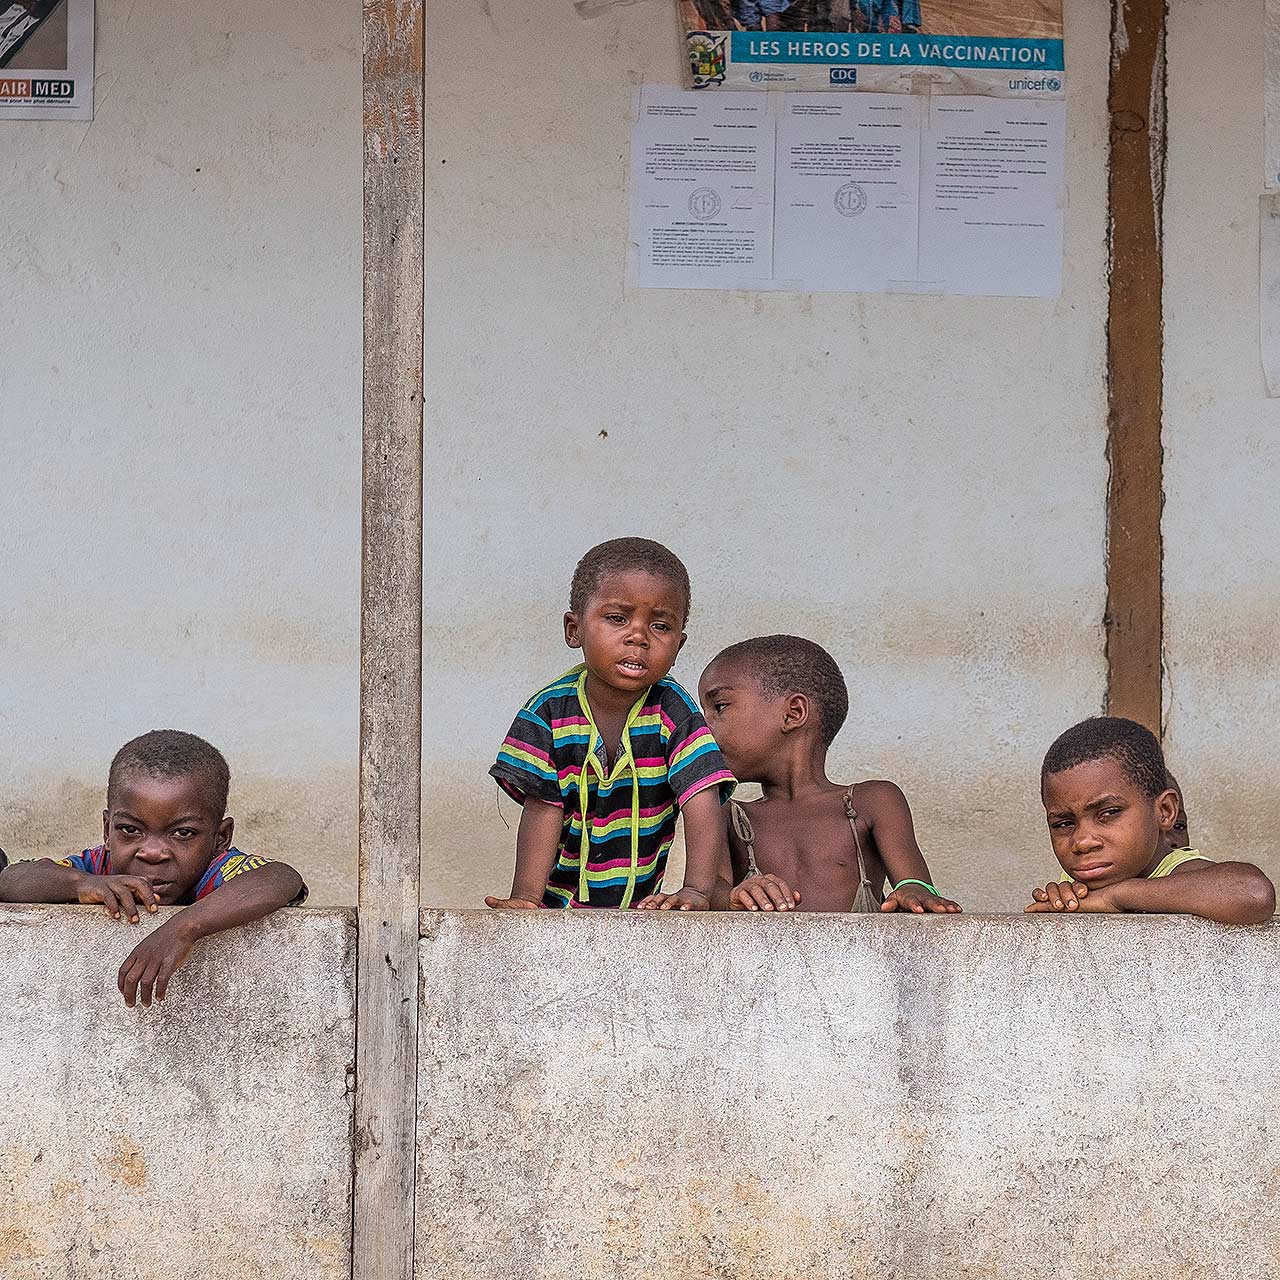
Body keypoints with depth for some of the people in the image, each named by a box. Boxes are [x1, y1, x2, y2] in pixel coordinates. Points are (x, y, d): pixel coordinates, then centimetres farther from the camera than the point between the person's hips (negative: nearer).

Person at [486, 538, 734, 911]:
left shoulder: (675, 713, -6)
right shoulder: (550, 712, -4)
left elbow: (703, 810, -15)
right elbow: (542, 811, -6)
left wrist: (696, 891, -31)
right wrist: (526, 896, -21)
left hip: (641, 904, 1)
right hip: (560, 903, -1)